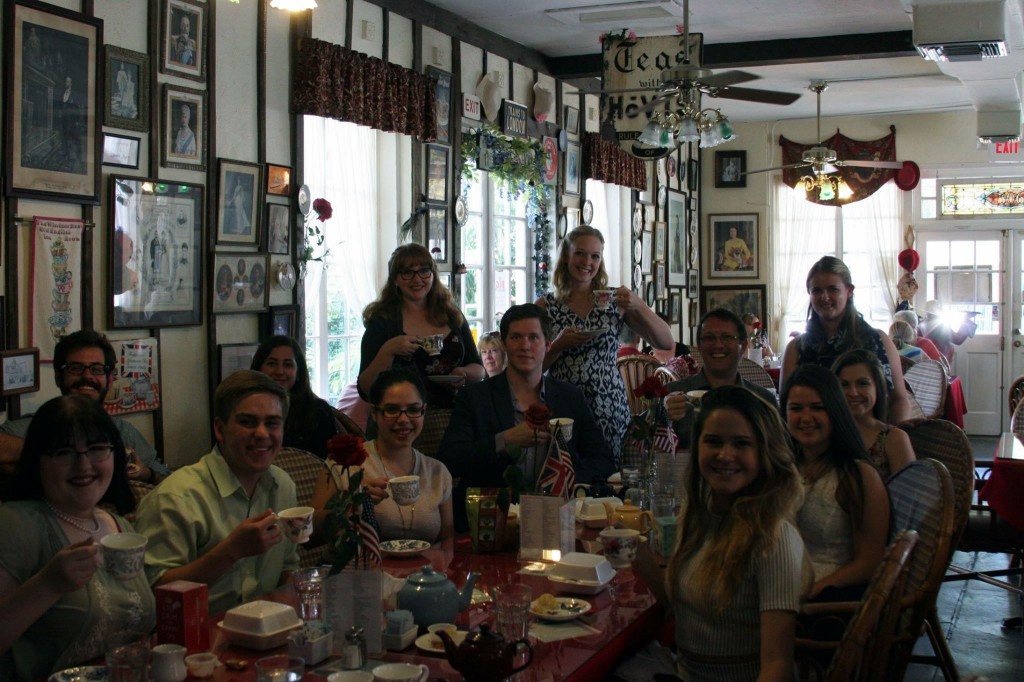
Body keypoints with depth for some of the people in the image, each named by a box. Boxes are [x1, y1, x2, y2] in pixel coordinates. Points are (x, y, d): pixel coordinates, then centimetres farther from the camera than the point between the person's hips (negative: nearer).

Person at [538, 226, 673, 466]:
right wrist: (559, 345, -13)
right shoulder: (546, 306, 3)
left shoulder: (615, 301, 5)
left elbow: (666, 343, 0)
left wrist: (638, 305, -14)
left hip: (609, 407, 1)